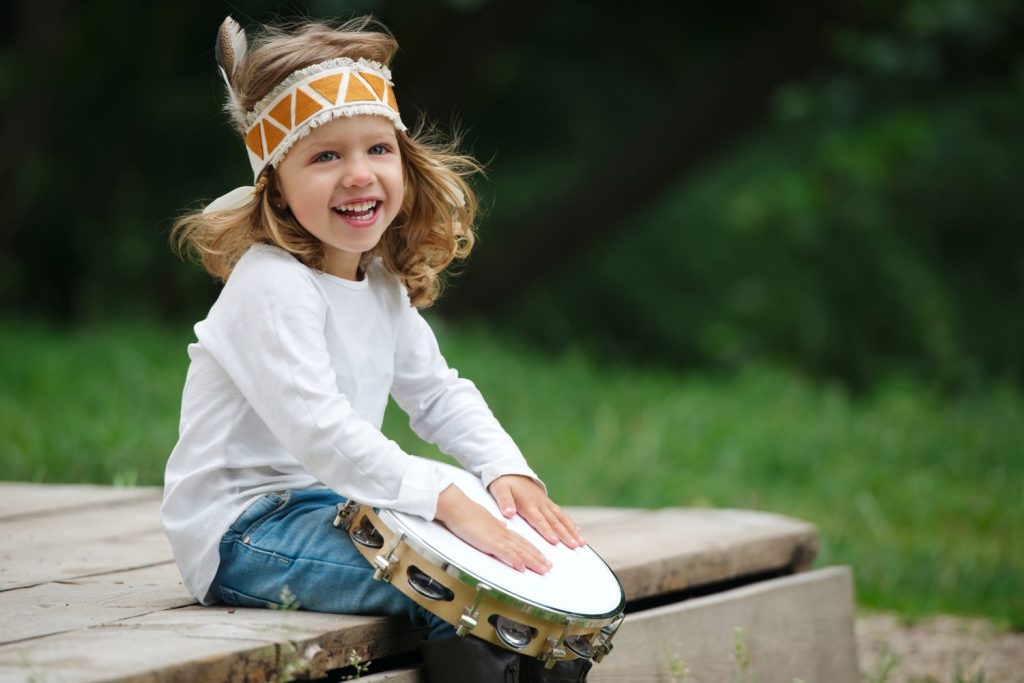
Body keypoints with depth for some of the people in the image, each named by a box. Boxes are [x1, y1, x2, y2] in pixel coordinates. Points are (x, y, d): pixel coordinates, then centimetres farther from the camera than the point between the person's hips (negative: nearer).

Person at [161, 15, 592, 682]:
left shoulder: (384, 286, 9)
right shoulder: (272, 287, -21)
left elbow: (441, 394, 15)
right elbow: (318, 431, -30)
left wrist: (508, 472, -4)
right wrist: (450, 501, -35)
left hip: (328, 504, 9)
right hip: (240, 533, -9)